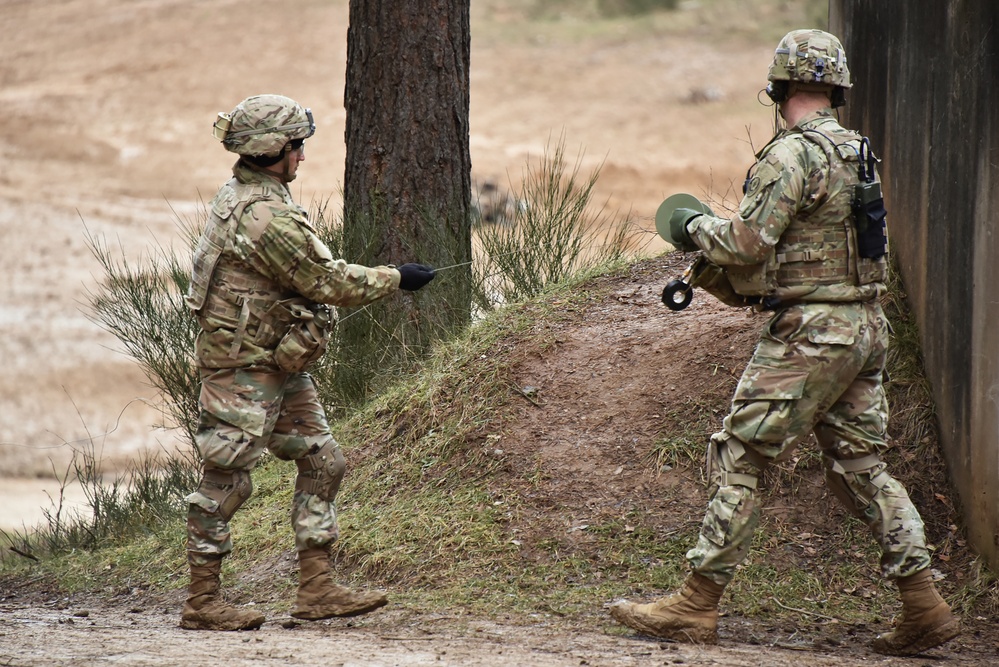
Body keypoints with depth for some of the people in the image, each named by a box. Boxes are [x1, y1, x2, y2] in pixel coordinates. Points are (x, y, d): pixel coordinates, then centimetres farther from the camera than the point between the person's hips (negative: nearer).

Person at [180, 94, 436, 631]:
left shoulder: (241, 194, 7)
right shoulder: (267, 218, -24)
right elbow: (328, 282, -18)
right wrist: (395, 279, -6)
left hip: (279, 365, 10)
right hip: (245, 368, -10)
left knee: (321, 461, 9)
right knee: (226, 479, -2)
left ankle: (317, 589, 10)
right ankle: (202, 602, 7)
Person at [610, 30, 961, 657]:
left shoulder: (794, 154, -14)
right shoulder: (859, 153, 14)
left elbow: (748, 241, -19)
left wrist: (695, 225, 2)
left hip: (810, 333, -8)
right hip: (866, 326, 8)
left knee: (740, 458, -2)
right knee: (860, 465, 12)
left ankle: (697, 605, 0)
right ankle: (925, 606, 7)